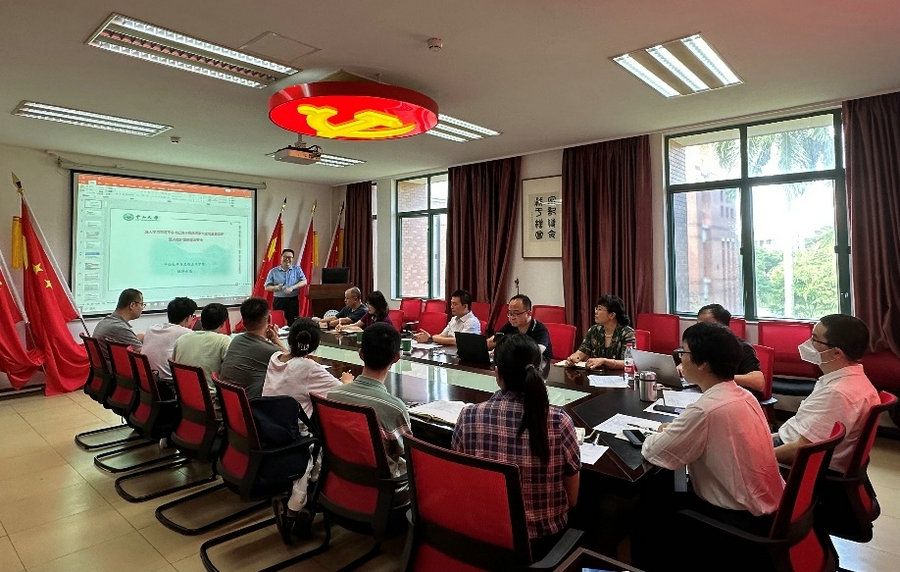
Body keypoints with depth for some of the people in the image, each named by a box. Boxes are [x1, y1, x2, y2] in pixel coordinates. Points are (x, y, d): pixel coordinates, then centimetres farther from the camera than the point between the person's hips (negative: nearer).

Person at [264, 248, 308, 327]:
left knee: (293, 323, -2)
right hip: (278, 301, 0)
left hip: (293, 300, 0)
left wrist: (292, 287, -18)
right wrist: (276, 287, -15)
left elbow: (304, 282, -4)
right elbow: (267, 287, 6)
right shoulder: (273, 271, 7)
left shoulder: (297, 269, 7)